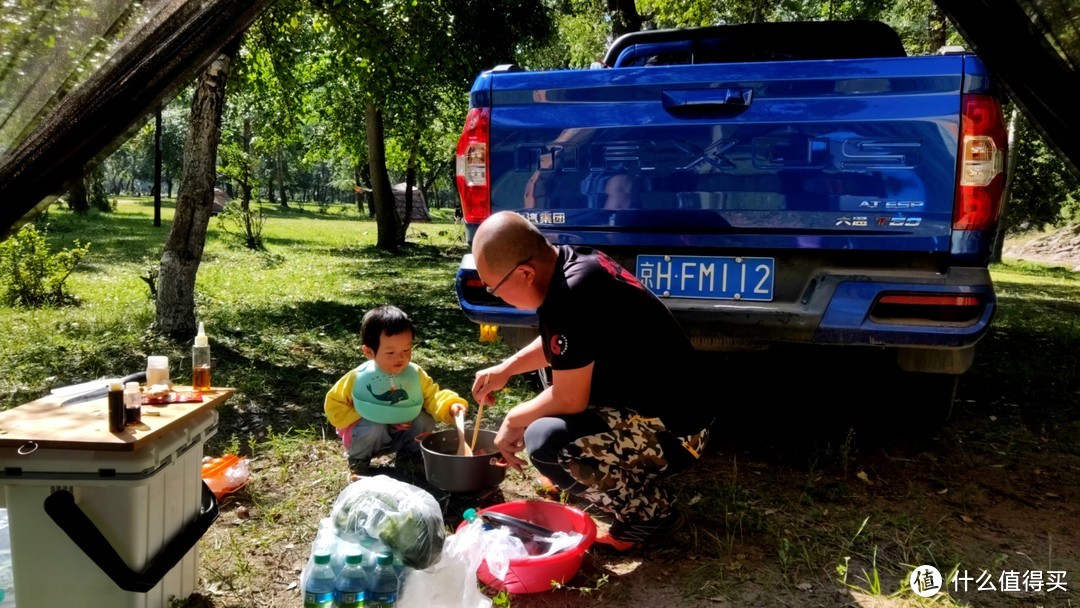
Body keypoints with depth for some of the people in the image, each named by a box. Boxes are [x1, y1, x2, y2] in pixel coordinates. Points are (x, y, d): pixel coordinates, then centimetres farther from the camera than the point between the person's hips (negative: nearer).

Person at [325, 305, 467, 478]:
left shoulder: (415, 374, -12)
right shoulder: (358, 378, -20)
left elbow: (432, 396, -10)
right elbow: (334, 404, -8)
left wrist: (450, 405, -30)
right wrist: (359, 419, -19)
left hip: (402, 432, 3)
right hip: (370, 433, -3)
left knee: (425, 420, -20)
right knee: (373, 428, -34)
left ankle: (407, 456, 7)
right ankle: (358, 461, -2)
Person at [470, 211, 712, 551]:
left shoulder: (570, 296, -29)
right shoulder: (574, 263, 0)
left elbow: (569, 400, -21)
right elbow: (557, 345, 19)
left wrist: (513, 420, -4)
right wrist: (506, 369, 11)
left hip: (672, 431, -10)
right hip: (657, 403, 10)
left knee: (545, 441, -28)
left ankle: (651, 513, -3)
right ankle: (634, 478, 22)